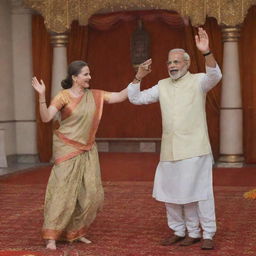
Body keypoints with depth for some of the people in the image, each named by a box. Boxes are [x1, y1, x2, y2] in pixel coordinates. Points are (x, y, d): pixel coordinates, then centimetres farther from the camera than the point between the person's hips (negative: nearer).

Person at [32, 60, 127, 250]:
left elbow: (120, 97, 2)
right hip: (67, 150, -5)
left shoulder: (95, 95, 5)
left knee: (91, 194, 3)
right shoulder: (63, 96, -8)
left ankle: (76, 232, 18)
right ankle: (51, 237, -2)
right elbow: (46, 118, -18)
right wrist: (42, 95, -30)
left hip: (87, 151, 5)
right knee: (63, 192, -9)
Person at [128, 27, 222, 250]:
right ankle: (180, 231, 25)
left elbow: (215, 76, -24)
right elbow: (135, 98, 13)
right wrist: (139, 76, -2)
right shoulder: (163, 86, 12)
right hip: (170, 150, 6)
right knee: (172, 192, 12)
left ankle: (208, 235, 4)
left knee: (199, 192, -4)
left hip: (194, 149, -6)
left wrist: (206, 52, -40)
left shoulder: (197, 81, -3)